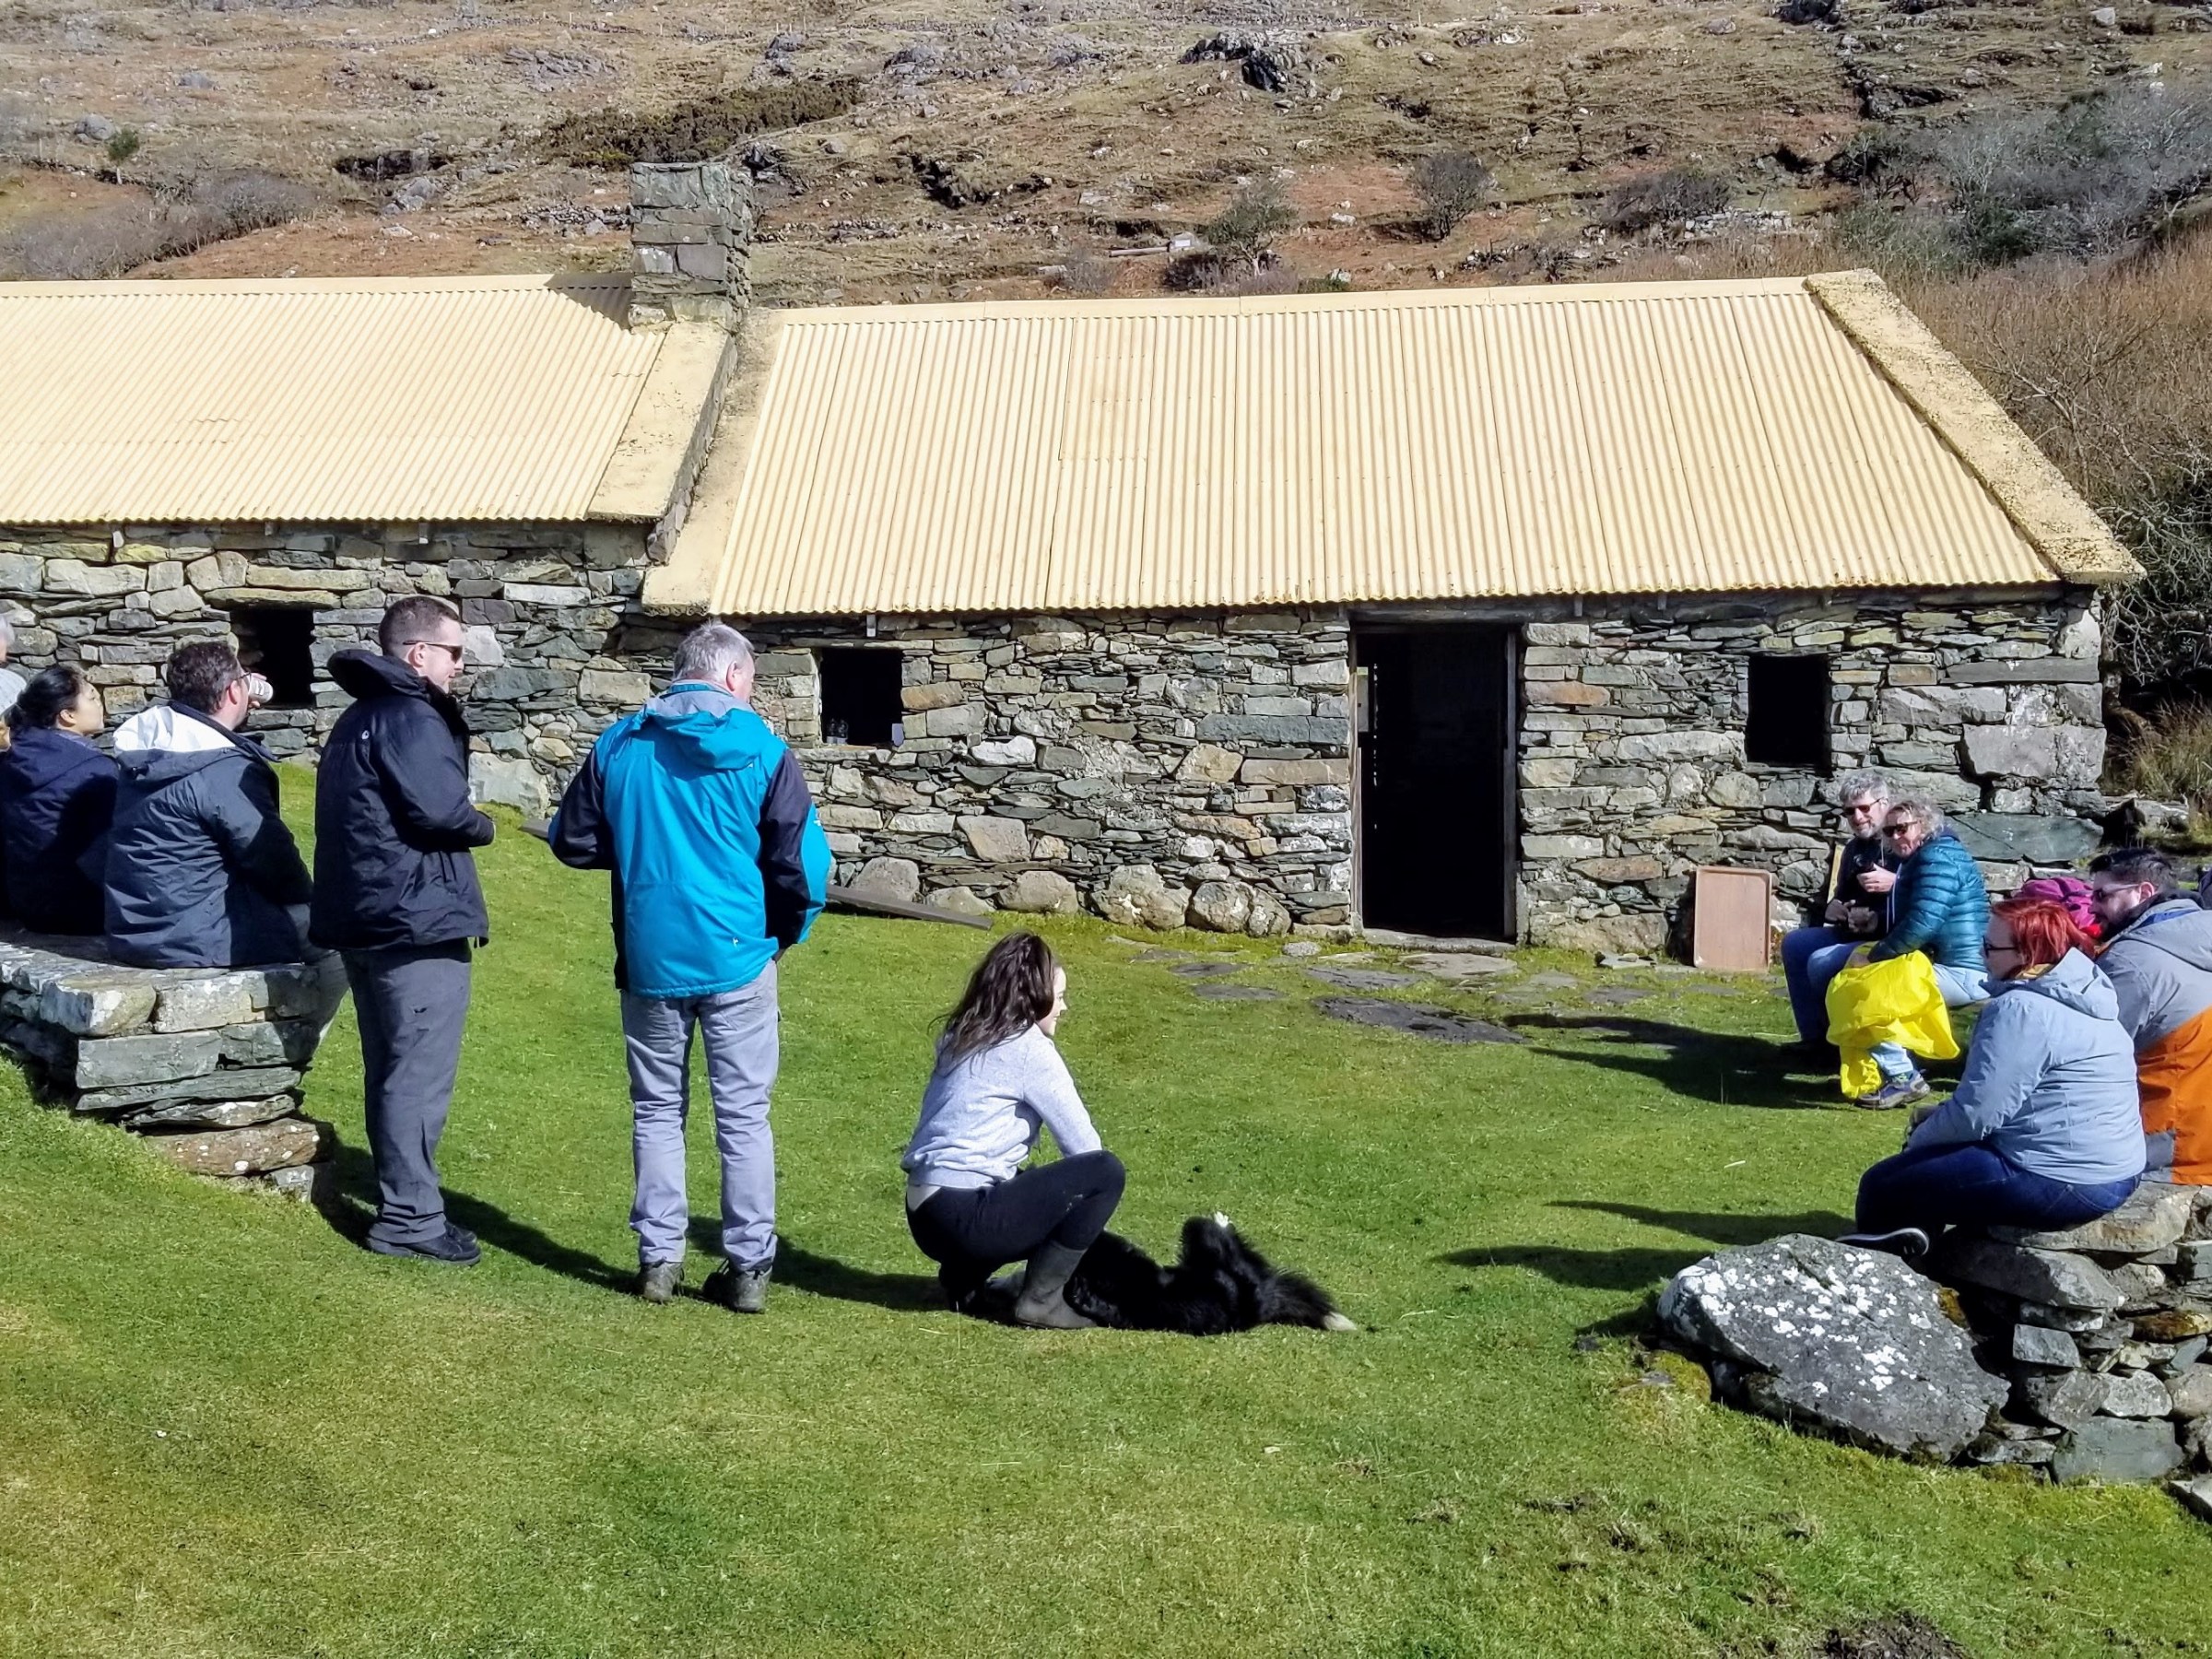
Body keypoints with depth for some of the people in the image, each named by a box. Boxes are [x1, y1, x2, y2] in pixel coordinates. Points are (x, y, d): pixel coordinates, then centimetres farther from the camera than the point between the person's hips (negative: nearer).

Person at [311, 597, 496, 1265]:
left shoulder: (358, 719, 19)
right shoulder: (412, 719, -15)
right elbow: (438, 810, -23)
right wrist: (482, 826, -4)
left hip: (362, 920, 11)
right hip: (417, 920, -11)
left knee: (390, 1068, 17)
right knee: (421, 1073, -6)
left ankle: (399, 1196, 25)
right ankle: (409, 1217, -4)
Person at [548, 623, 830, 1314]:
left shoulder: (619, 746, 2)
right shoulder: (763, 752, -7)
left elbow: (571, 841, 8)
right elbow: (803, 864, -9)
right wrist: (786, 931, 9)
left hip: (649, 958, 2)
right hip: (737, 958, -2)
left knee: (657, 1111, 14)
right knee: (743, 1115, 6)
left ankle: (659, 1258, 15)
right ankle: (749, 1267, 8)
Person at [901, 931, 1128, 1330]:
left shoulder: (961, 1038, 16)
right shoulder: (1028, 1047, -9)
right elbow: (1083, 1146, -7)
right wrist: (1090, 1189, 15)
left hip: (925, 1215, 9)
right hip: (963, 1217, -9)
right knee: (1105, 1171, -8)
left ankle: (963, 1275, 16)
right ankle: (1040, 1299, -5)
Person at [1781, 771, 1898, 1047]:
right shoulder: (1854, 848, 14)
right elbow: (1841, 896, 27)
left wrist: (1894, 883, -35)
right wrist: (1833, 908, 5)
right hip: (1853, 933, 10)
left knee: (1821, 963, -23)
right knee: (1794, 943, 10)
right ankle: (1814, 1035, 10)